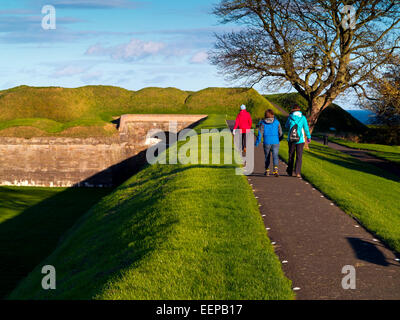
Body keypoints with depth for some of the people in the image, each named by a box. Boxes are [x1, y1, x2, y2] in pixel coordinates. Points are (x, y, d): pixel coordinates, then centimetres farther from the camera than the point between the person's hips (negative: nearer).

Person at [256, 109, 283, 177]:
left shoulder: (262, 123, 0)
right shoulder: (277, 122, 2)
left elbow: (260, 134, -5)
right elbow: (280, 133, 7)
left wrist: (257, 142, 4)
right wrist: (279, 139, 25)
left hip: (267, 142, 0)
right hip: (275, 142, 0)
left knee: (267, 157, 15)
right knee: (275, 156, -4)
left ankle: (267, 171, 21)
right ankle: (275, 169, -26)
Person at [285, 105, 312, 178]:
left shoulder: (290, 117, -3)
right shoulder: (303, 118, -4)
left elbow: (287, 126, 14)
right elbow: (306, 128, 0)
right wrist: (309, 137, 12)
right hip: (300, 140, -1)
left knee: (291, 156, 13)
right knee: (299, 156, 0)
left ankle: (290, 172, 19)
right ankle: (297, 172, -10)